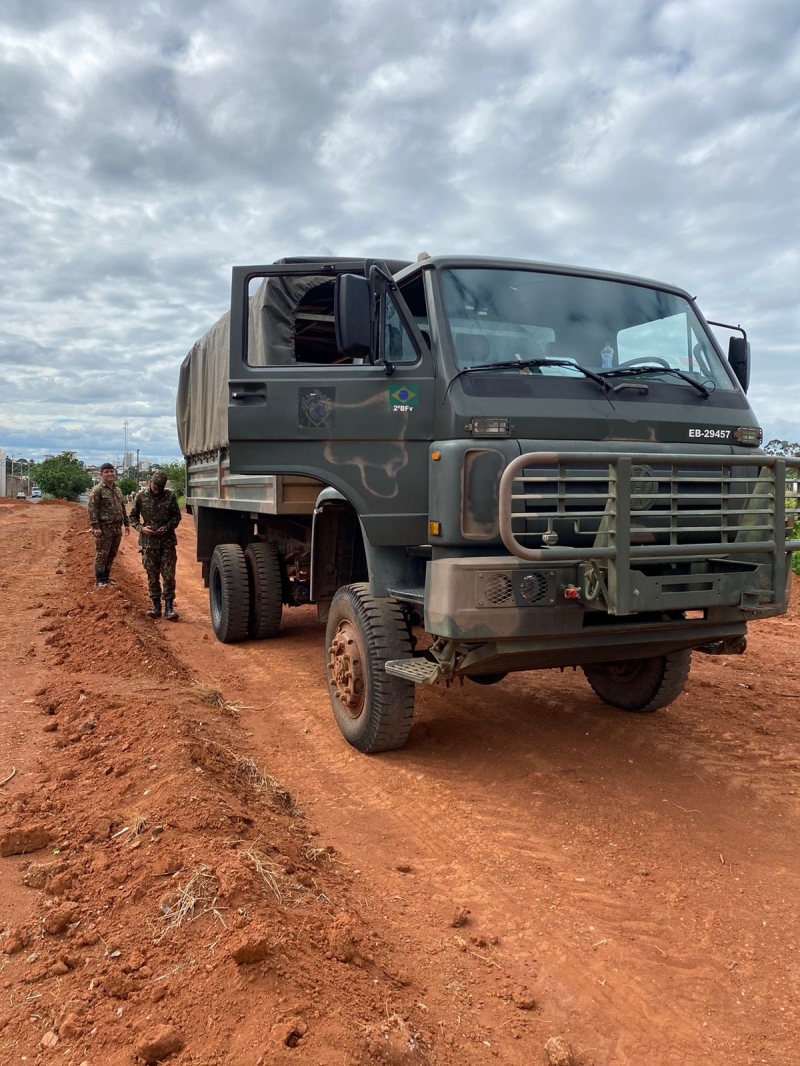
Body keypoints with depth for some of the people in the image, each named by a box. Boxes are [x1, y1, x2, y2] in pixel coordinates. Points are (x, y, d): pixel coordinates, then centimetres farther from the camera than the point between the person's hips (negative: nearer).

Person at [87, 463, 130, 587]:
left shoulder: (118, 490, 16)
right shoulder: (97, 490, -8)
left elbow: (123, 508, 22)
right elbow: (92, 509, -14)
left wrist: (126, 523, 16)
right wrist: (95, 526, -20)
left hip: (117, 528, 7)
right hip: (104, 528, -7)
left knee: (112, 554, 12)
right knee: (102, 554, -4)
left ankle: (106, 577, 21)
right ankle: (99, 581, 2)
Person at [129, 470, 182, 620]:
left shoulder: (170, 495, -2)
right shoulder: (141, 496, -1)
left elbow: (176, 516, 3)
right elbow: (133, 517, 6)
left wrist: (167, 527, -13)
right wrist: (141, 528, -12)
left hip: (168, 541, -1)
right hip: (149, 542, 1)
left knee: (169, 575, -1)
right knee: (152, 576, 7)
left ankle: (169, 607, 4)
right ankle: (156, 606, 16)